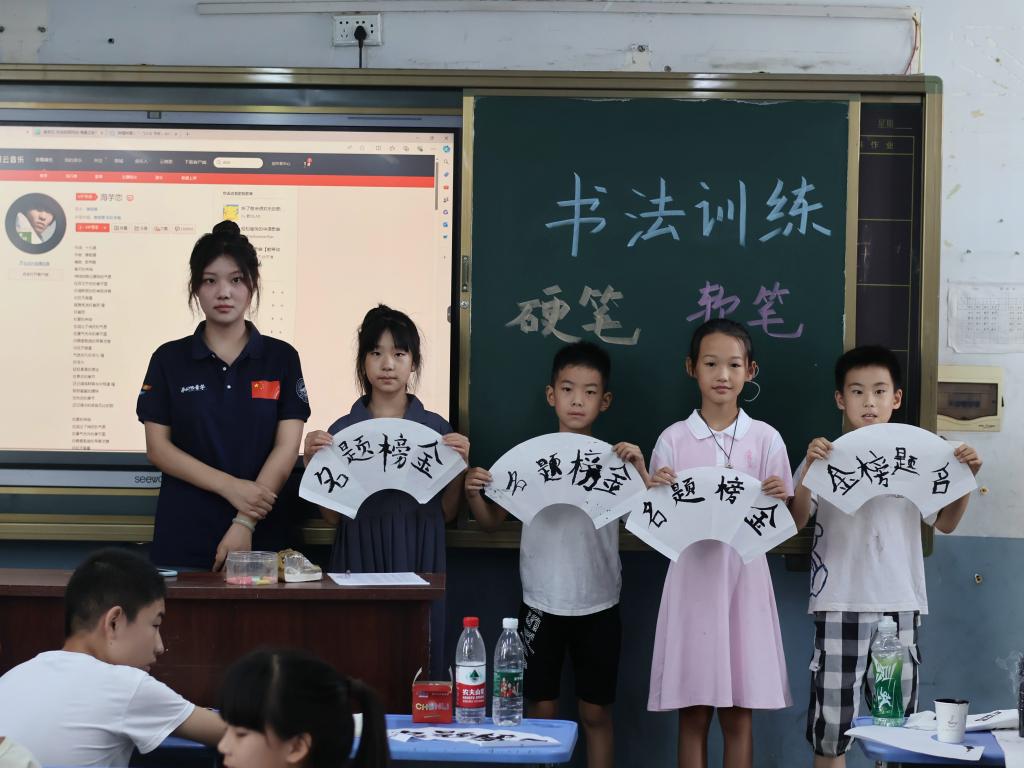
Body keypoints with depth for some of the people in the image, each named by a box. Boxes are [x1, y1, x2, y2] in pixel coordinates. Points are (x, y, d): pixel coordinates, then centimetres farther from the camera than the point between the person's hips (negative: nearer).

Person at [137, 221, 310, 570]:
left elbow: (287, 448, -4)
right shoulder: (169, 359, 4)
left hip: (262, 535, 0)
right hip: (183, 537, 0)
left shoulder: (281, 358, 3)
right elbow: (157, 447, -1)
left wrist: (246, 524, -16)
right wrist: (230, 486, -14)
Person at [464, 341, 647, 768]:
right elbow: (493, 522, 5)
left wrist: (641, 472, -23)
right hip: (541, 604, 0)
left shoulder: (617, 460, -2)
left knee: (597, 714, 7)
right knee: (540, 711, 6)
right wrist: (473, 494, -15)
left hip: (598, 607, 0)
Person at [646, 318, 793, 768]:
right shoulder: (673, 440, 3)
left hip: (744, 581, 0)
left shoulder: (765, 439, 3)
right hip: (692, 579, 0)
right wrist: (654, 490, -15)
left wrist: (780, 499, -16)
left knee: (737, 716, 4)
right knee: (693, 714, 3)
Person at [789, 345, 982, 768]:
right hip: (840, 604, -2)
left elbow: (945, 523, 11)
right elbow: (796, 522, -7)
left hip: (899, 603, 2)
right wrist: (807, 471, -21)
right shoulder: (825, 456, 0)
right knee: (831, 719, 1)